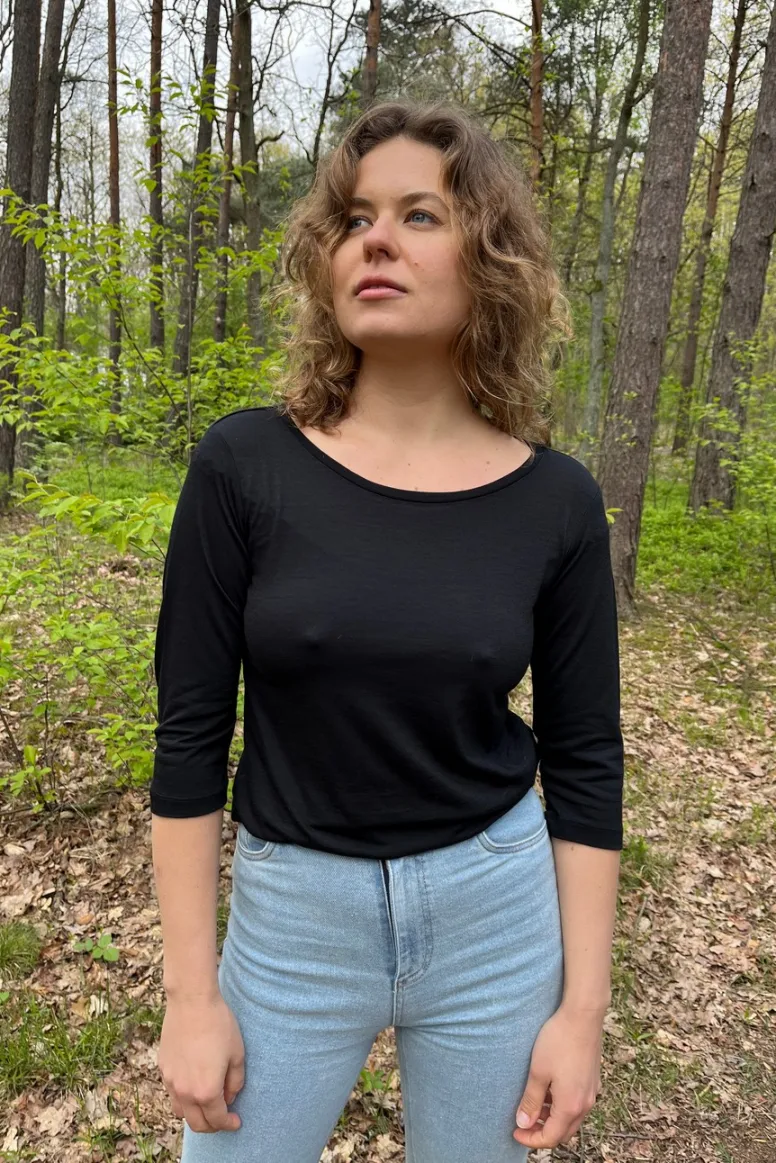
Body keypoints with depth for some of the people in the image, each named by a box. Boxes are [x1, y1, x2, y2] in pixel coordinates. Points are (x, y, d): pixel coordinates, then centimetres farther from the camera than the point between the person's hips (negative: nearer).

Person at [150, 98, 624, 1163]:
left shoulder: (555, 500, -9)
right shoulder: (244, 465, -12)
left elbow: (585, 763, -3)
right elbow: (190, 737, -8)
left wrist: (582, 1005, -1)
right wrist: (192, 993, -5)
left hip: (498, 917, 1)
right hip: (292, 914, 0)